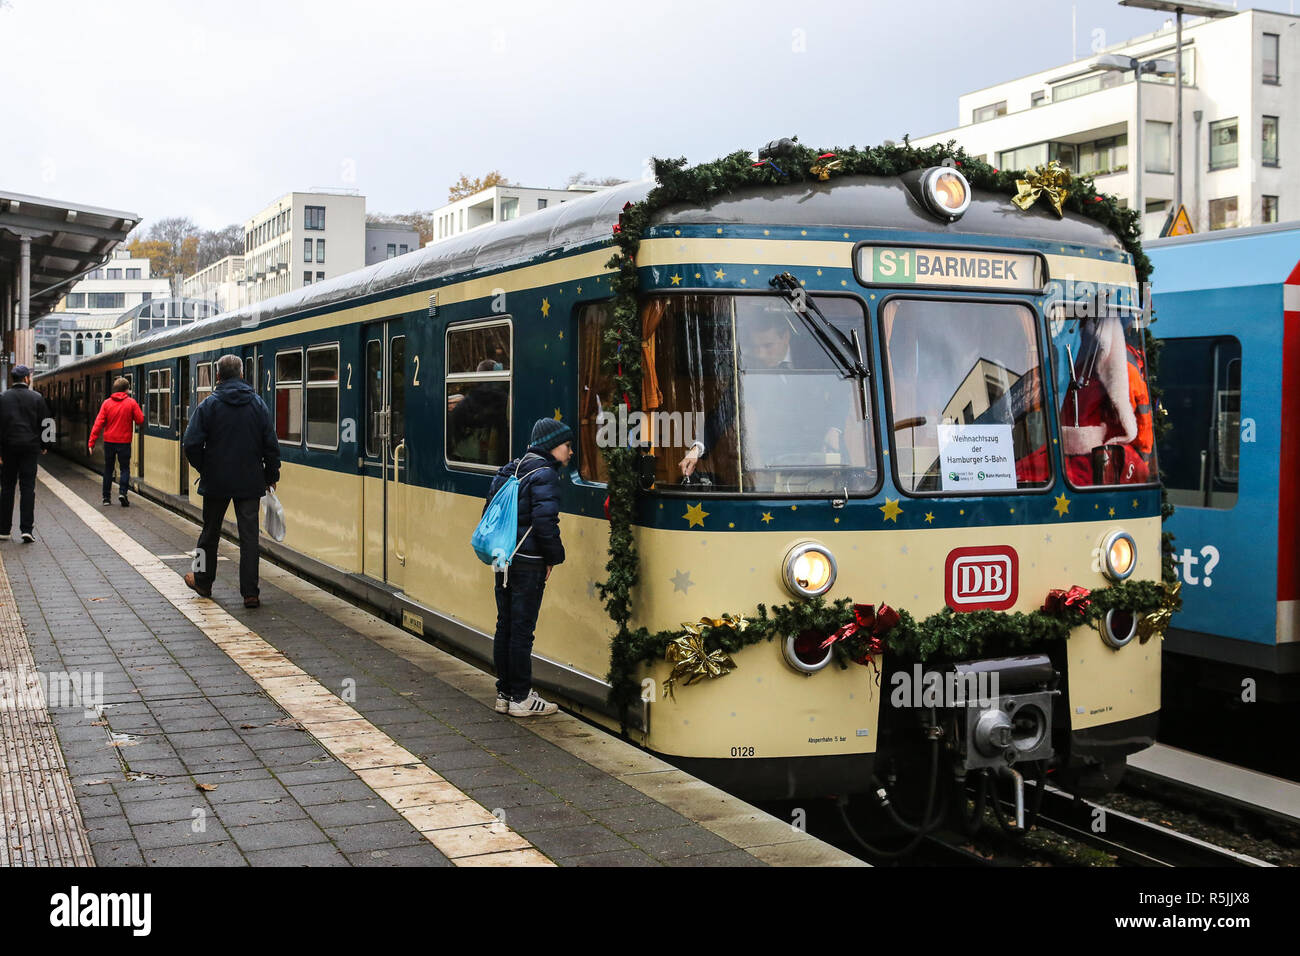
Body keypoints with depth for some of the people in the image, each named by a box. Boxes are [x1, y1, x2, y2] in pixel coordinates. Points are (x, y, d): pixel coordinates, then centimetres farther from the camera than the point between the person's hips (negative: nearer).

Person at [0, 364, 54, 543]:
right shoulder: (37, 397, -1)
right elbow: (46, 423, 1)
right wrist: (45, 445, 12)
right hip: (30, 447, -1)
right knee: (28, 488, 0)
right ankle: (26, 529, -9)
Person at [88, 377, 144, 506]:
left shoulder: (107, 403, -1)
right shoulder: (131, 403, -6)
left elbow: (98, 424, -4)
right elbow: (140, 420, -5)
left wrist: (91, 442, -3)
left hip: (109, 441, 2)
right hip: (124, 442, -2)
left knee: (108, 469, 13)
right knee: (125, 468, 6)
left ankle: (106, 497, 15)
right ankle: (122, 492, -14)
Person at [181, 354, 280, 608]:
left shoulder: (208, 405, -6)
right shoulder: (258, 403, 0)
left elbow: (192, 444, -11)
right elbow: (271, 444, -1)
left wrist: (203, 468, 6)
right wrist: (271, 475, 10)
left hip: (216, 482, -1)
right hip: (250, 482, 1)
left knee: (210, 532, 16)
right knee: (249, 535, 2)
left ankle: (203, 581, 31)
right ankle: (250, 593, -1)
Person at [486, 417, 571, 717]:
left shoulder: (508, 471, 14)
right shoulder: (544, 474, -13)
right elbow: (545, 522, -21)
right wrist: (555, 557, -9)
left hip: (503, 560, 8)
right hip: (528, 563, -8)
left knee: (505, 627, 13)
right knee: (522, 630, -2)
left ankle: (504, 694, 19)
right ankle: (521, 699, 5)